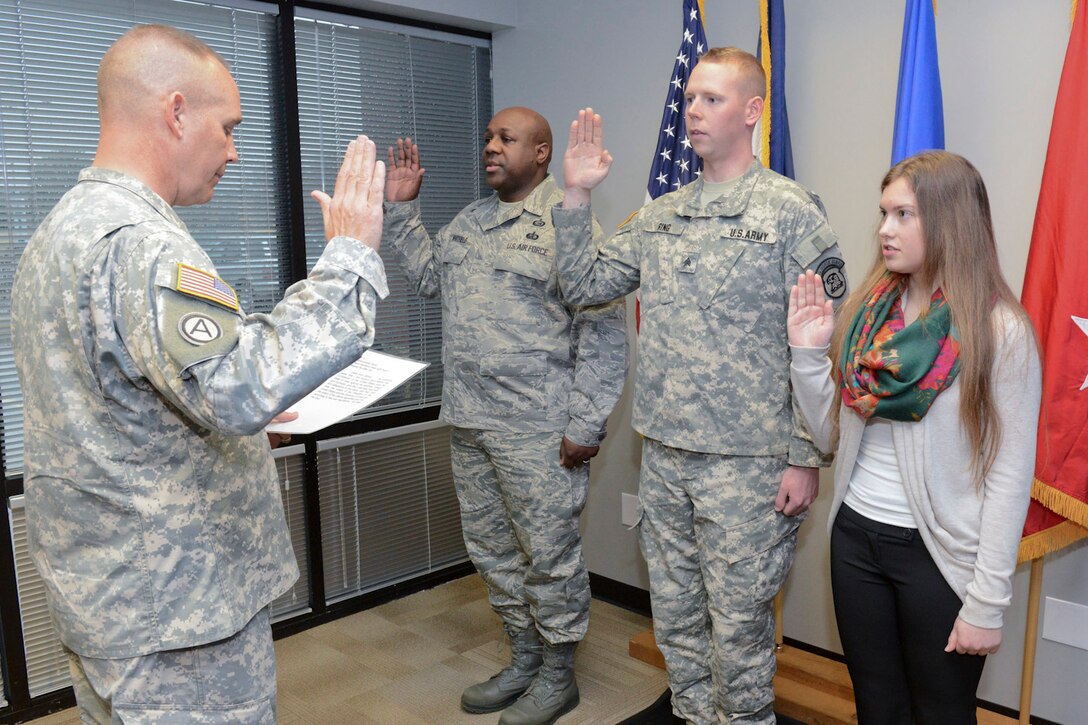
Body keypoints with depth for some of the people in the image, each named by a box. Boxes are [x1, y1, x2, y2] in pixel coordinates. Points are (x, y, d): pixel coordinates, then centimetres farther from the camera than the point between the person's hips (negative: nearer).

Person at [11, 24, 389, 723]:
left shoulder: (60, 230, 12)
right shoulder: (136, 243, -23)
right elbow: (242, 383, -38)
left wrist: (241, 413, 13)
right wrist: (350, 258, -29)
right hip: (178, 609, -10)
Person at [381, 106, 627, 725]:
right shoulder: (469, 221, 15)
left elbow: (603, 330, -14)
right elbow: (427, 276, 24)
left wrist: (587, 425, -17)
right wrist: (402, 208, 15)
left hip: (539, 430, -8)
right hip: (471, 424, 8)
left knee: (548, 555, 5)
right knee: (493, 551, 18)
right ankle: (524, 660, 36)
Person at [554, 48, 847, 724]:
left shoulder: (792, 212, -6)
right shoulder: (659, 216, 11)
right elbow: (584, 284, 10)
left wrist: (806, 458, -12)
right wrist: (577, 197, 1)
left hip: (746, 464, -6)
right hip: (665, 456, 6)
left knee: (737, 625, 7)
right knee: (676, 616, 18)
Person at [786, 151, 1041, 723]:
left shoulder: (1000, 332, -13)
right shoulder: (866, 311, 2)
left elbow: (1010, 476, -13)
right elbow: (829, 436, 6)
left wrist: (987, 602, -13)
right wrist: (809, 353, -7)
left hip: (938, 551, -4)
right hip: (855, 536, 5)